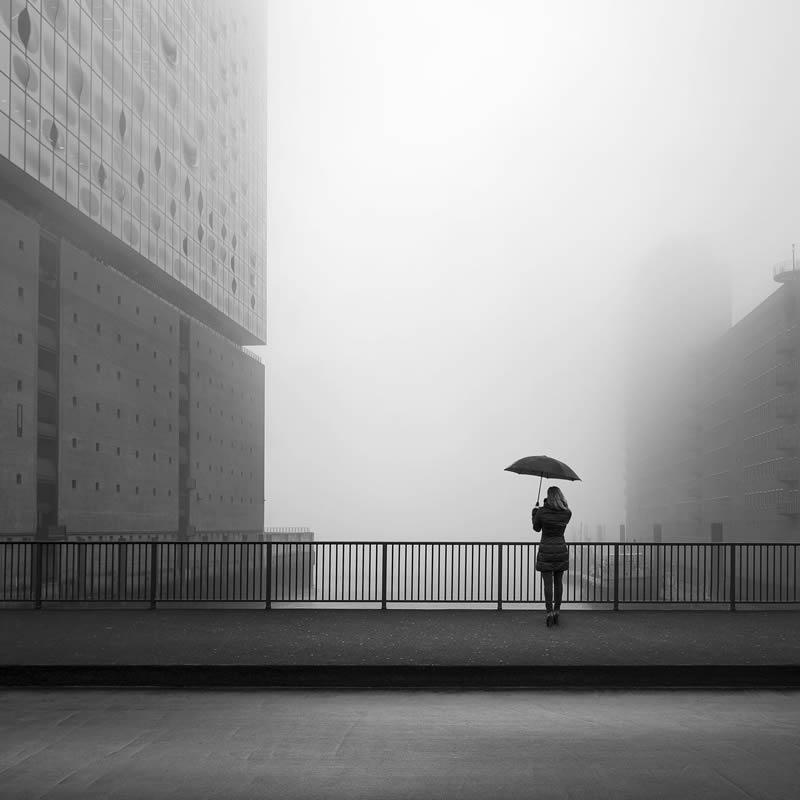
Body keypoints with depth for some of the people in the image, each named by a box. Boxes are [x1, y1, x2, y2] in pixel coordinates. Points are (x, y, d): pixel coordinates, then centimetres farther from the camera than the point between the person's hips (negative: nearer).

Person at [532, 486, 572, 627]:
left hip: (546, 551, -3)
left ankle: (549, 613, -6)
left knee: (547, 583, -1)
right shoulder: (567, 513, -4)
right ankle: (556, 611, 14)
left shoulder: (542, 512, -12)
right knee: (558, 582, 11)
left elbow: (537, 528, 5)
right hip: (561, 550, 3)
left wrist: (535, 511, 21)